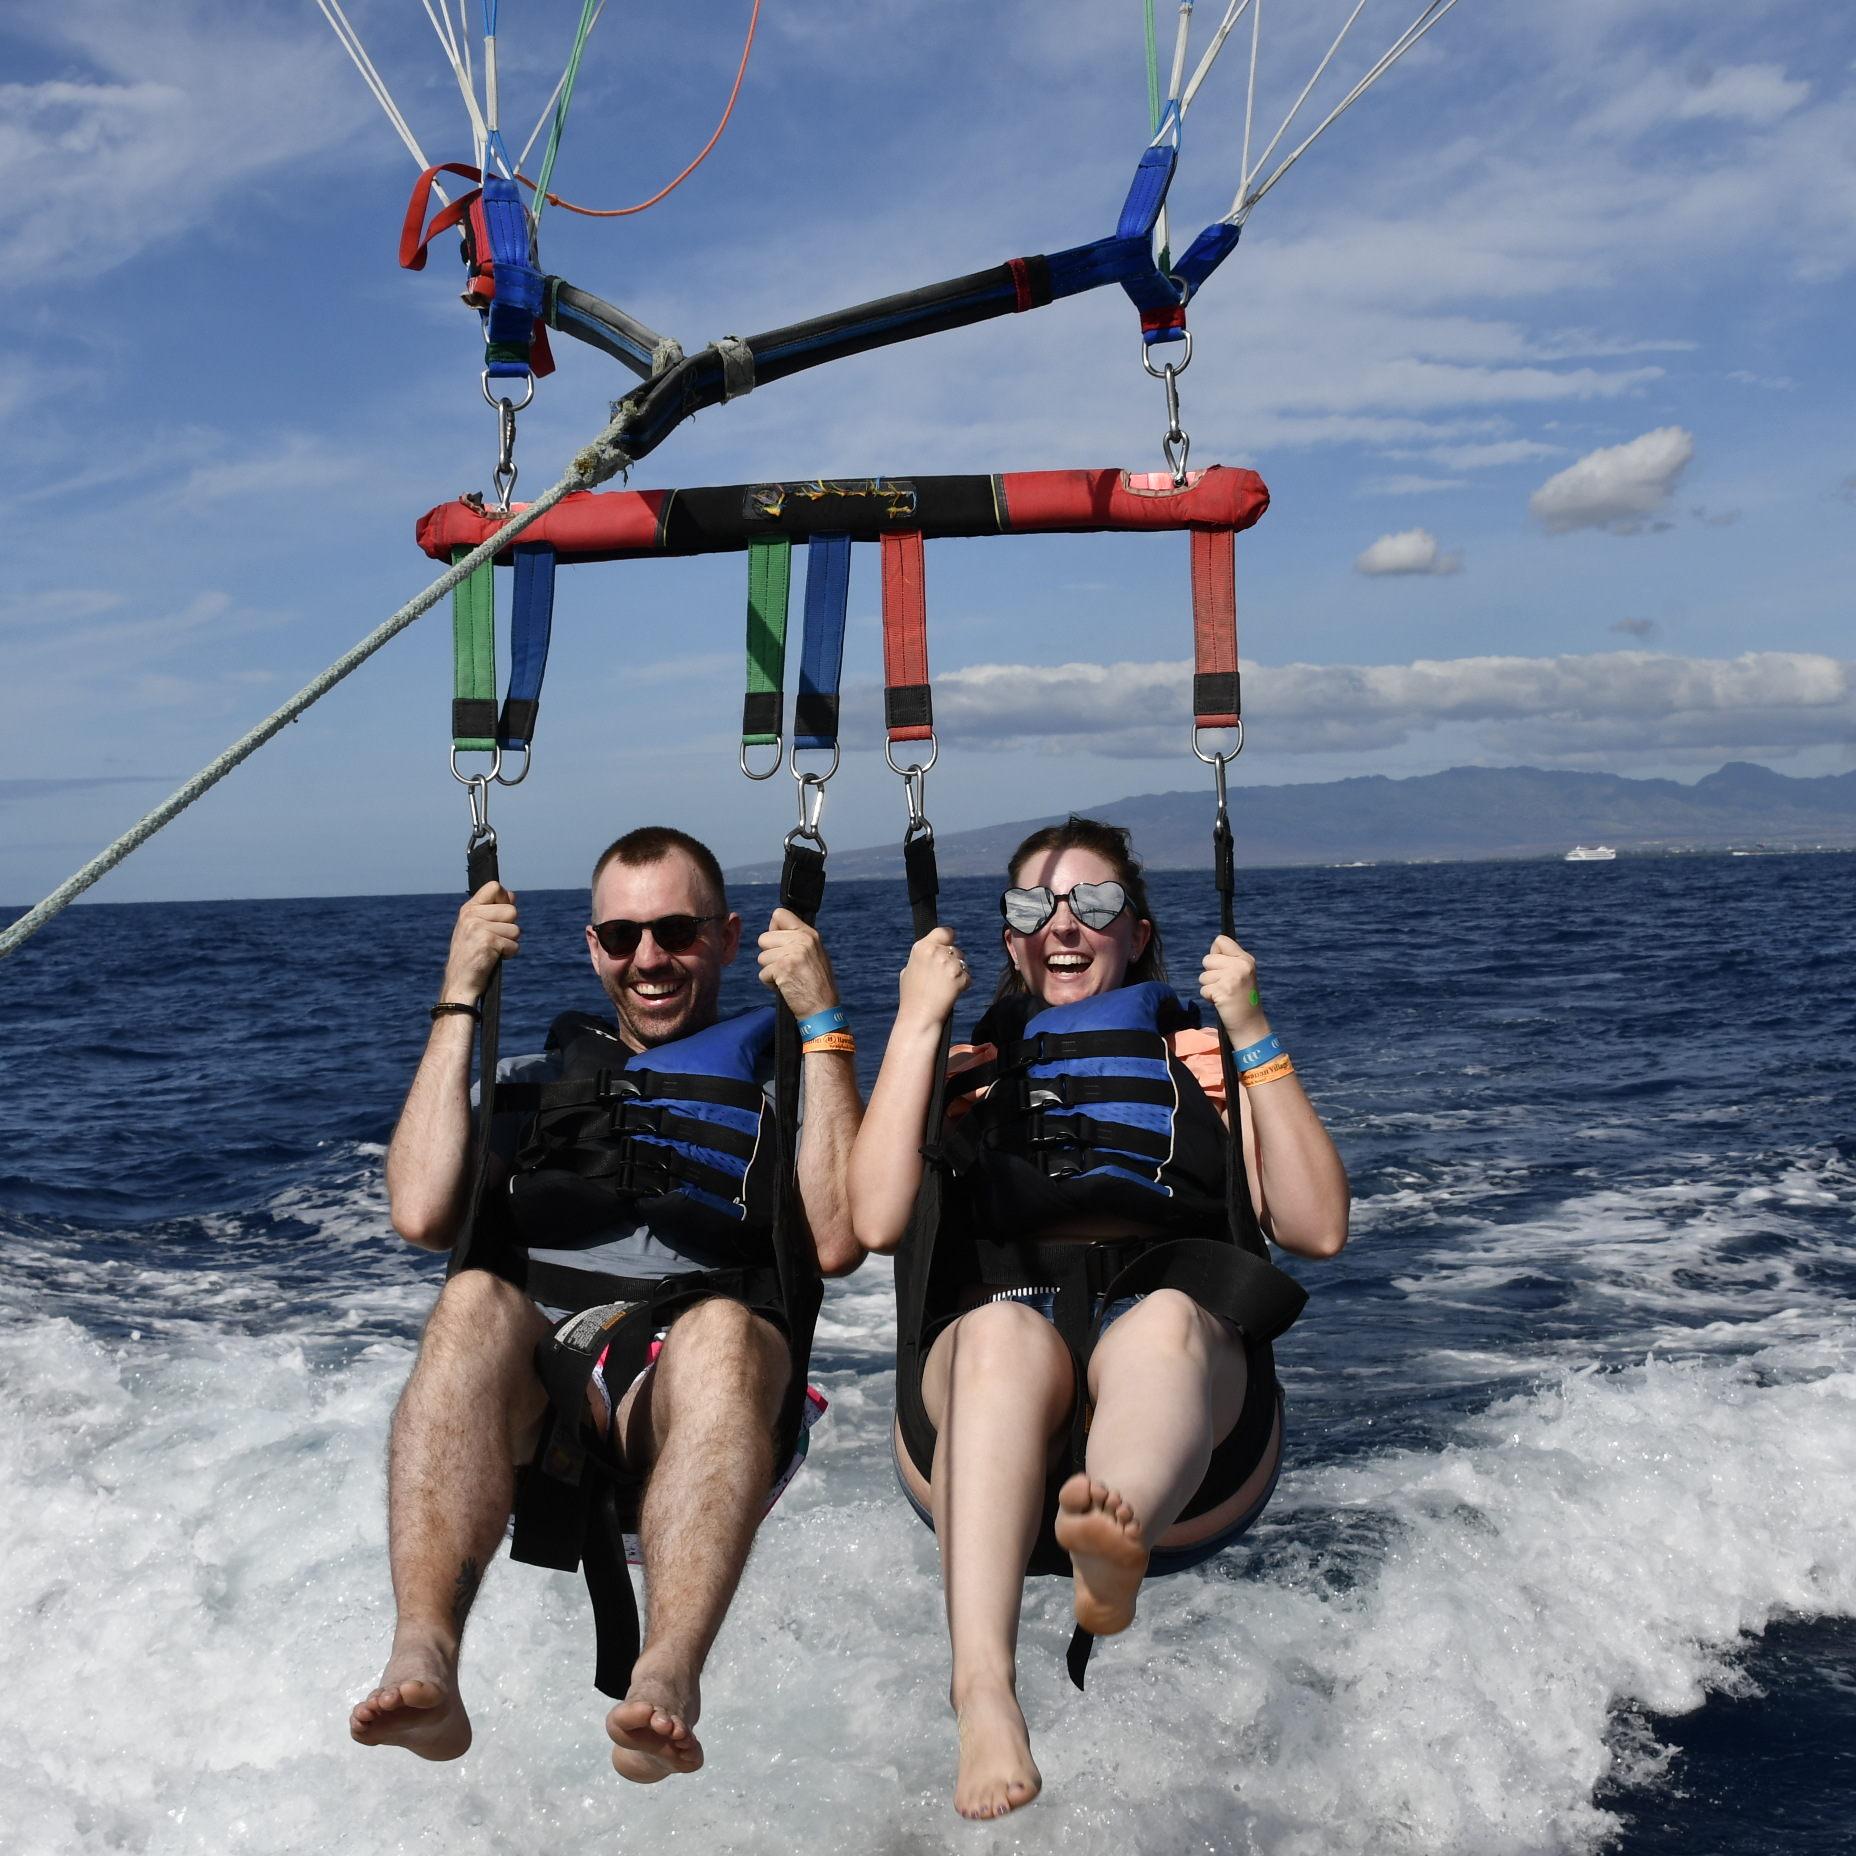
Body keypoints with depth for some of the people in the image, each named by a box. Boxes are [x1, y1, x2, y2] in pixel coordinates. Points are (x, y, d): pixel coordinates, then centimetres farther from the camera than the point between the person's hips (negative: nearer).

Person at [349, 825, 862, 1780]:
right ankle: (422, 1663, -44)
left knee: (721, 1328, -35)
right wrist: (458, 1003, 7)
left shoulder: (779, 1076, 17)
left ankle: (665, 1680, -51)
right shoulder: (542, 1078, 24)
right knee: (475, 1301, -31)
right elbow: (421, 1215, 4)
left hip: (701, 1394, -1)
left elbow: (835, 1242, -3)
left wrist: (823, 1024, -3)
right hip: (541, 1394, 2)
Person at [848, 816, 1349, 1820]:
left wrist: (1253, 1039, 2)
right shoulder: (965, 1070, 24)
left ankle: (1119, 1542, -64)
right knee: (1007, 1328, -35)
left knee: (1167, 1319, -34)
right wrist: (915, 1024, 3)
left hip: (1189, 1416, 0)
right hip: (980, 1368, 0)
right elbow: (876, 1221, 3)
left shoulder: (1200, 1058, 24)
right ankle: (983, 1691, -51)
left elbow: (1316, 1229, 7)